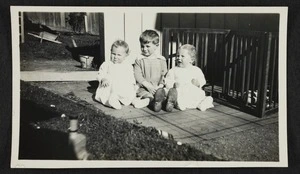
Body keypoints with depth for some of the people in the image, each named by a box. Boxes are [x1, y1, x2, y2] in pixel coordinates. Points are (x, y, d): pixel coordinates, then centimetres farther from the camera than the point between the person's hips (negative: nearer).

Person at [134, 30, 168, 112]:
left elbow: (164, 74, 9)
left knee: (160, 92, -33)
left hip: (157, 87, 0)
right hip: (143, 87, 0)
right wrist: (148, 85, -14)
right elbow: (137, 75, -2)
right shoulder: (139, 60, 4)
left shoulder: (161, 59, 8)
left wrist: (160, 85, -9)